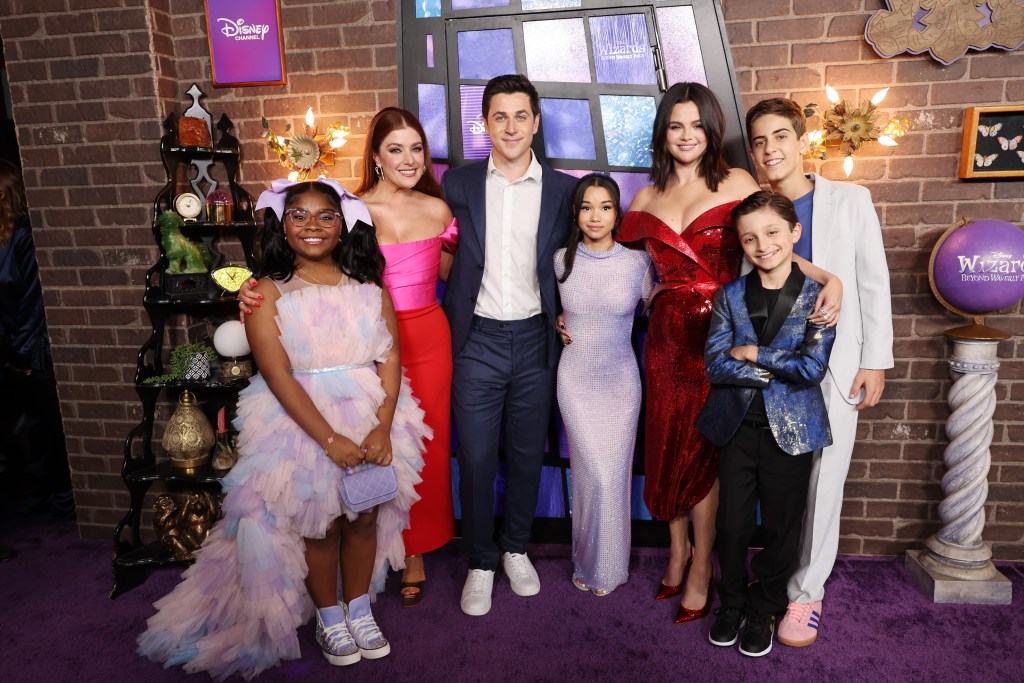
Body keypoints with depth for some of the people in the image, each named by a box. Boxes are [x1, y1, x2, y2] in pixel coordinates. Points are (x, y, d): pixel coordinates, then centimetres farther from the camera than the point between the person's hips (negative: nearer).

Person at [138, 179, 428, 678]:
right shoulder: (267, 291, -5)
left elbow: (390, 357, -3)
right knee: (318, 523, 8)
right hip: (299, 421, -2)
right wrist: (331, 439, -18)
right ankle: (328, 616, 33)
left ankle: (359, 609, 35)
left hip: (371, 415, 3)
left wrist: (383, 427, -15)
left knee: (365, 517, 11)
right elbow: (279, 376, -12)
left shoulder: (367, 284, 3)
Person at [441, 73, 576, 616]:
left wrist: (563, 315, 1)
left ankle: (516, 549, 34)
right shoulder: (459, 184, 2)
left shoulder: (562, 189, 2)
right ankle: (480, 563, 24)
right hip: (478, 340, 0)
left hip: (535, 340, 1)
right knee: (475, 458, 4)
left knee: (527, 454, 13)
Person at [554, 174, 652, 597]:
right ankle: (590, 564, 23)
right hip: (576, 379, 0)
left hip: (620, 379, 0)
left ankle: (606, 566, 28)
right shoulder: (562, 259, -3)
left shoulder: (637, 262, -5)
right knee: (595, 474, -2)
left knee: (613, 474, 5)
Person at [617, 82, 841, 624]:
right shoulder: (647, 197, 10)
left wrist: (829, 278, -21)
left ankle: (700, 568, 18)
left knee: (704, 448, 2)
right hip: (667, 335, 3)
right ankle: (678, 550, 30)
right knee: (668, 442, 9)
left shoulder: (736, 184, 0)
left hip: (719, 334, -3)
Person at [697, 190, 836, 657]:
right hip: (737, 426, 1)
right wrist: (776, 372, -17)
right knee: (732, 525, 10)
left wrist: (752, 353, -13)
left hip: (790, 430, -1)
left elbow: (812, 367, -16)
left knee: (781, 528, 13)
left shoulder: (818, 296, -5)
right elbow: (715, 364, -10)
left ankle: (764, 609, 34)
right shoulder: (730, 296, 0)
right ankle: (731, 602, 33)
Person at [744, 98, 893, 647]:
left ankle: (805, 591, 17)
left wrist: (875, 361, -2)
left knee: (822, 480, 2)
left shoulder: (850, 201, 2)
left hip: (834, 365, -1)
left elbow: (873, 285, 2)